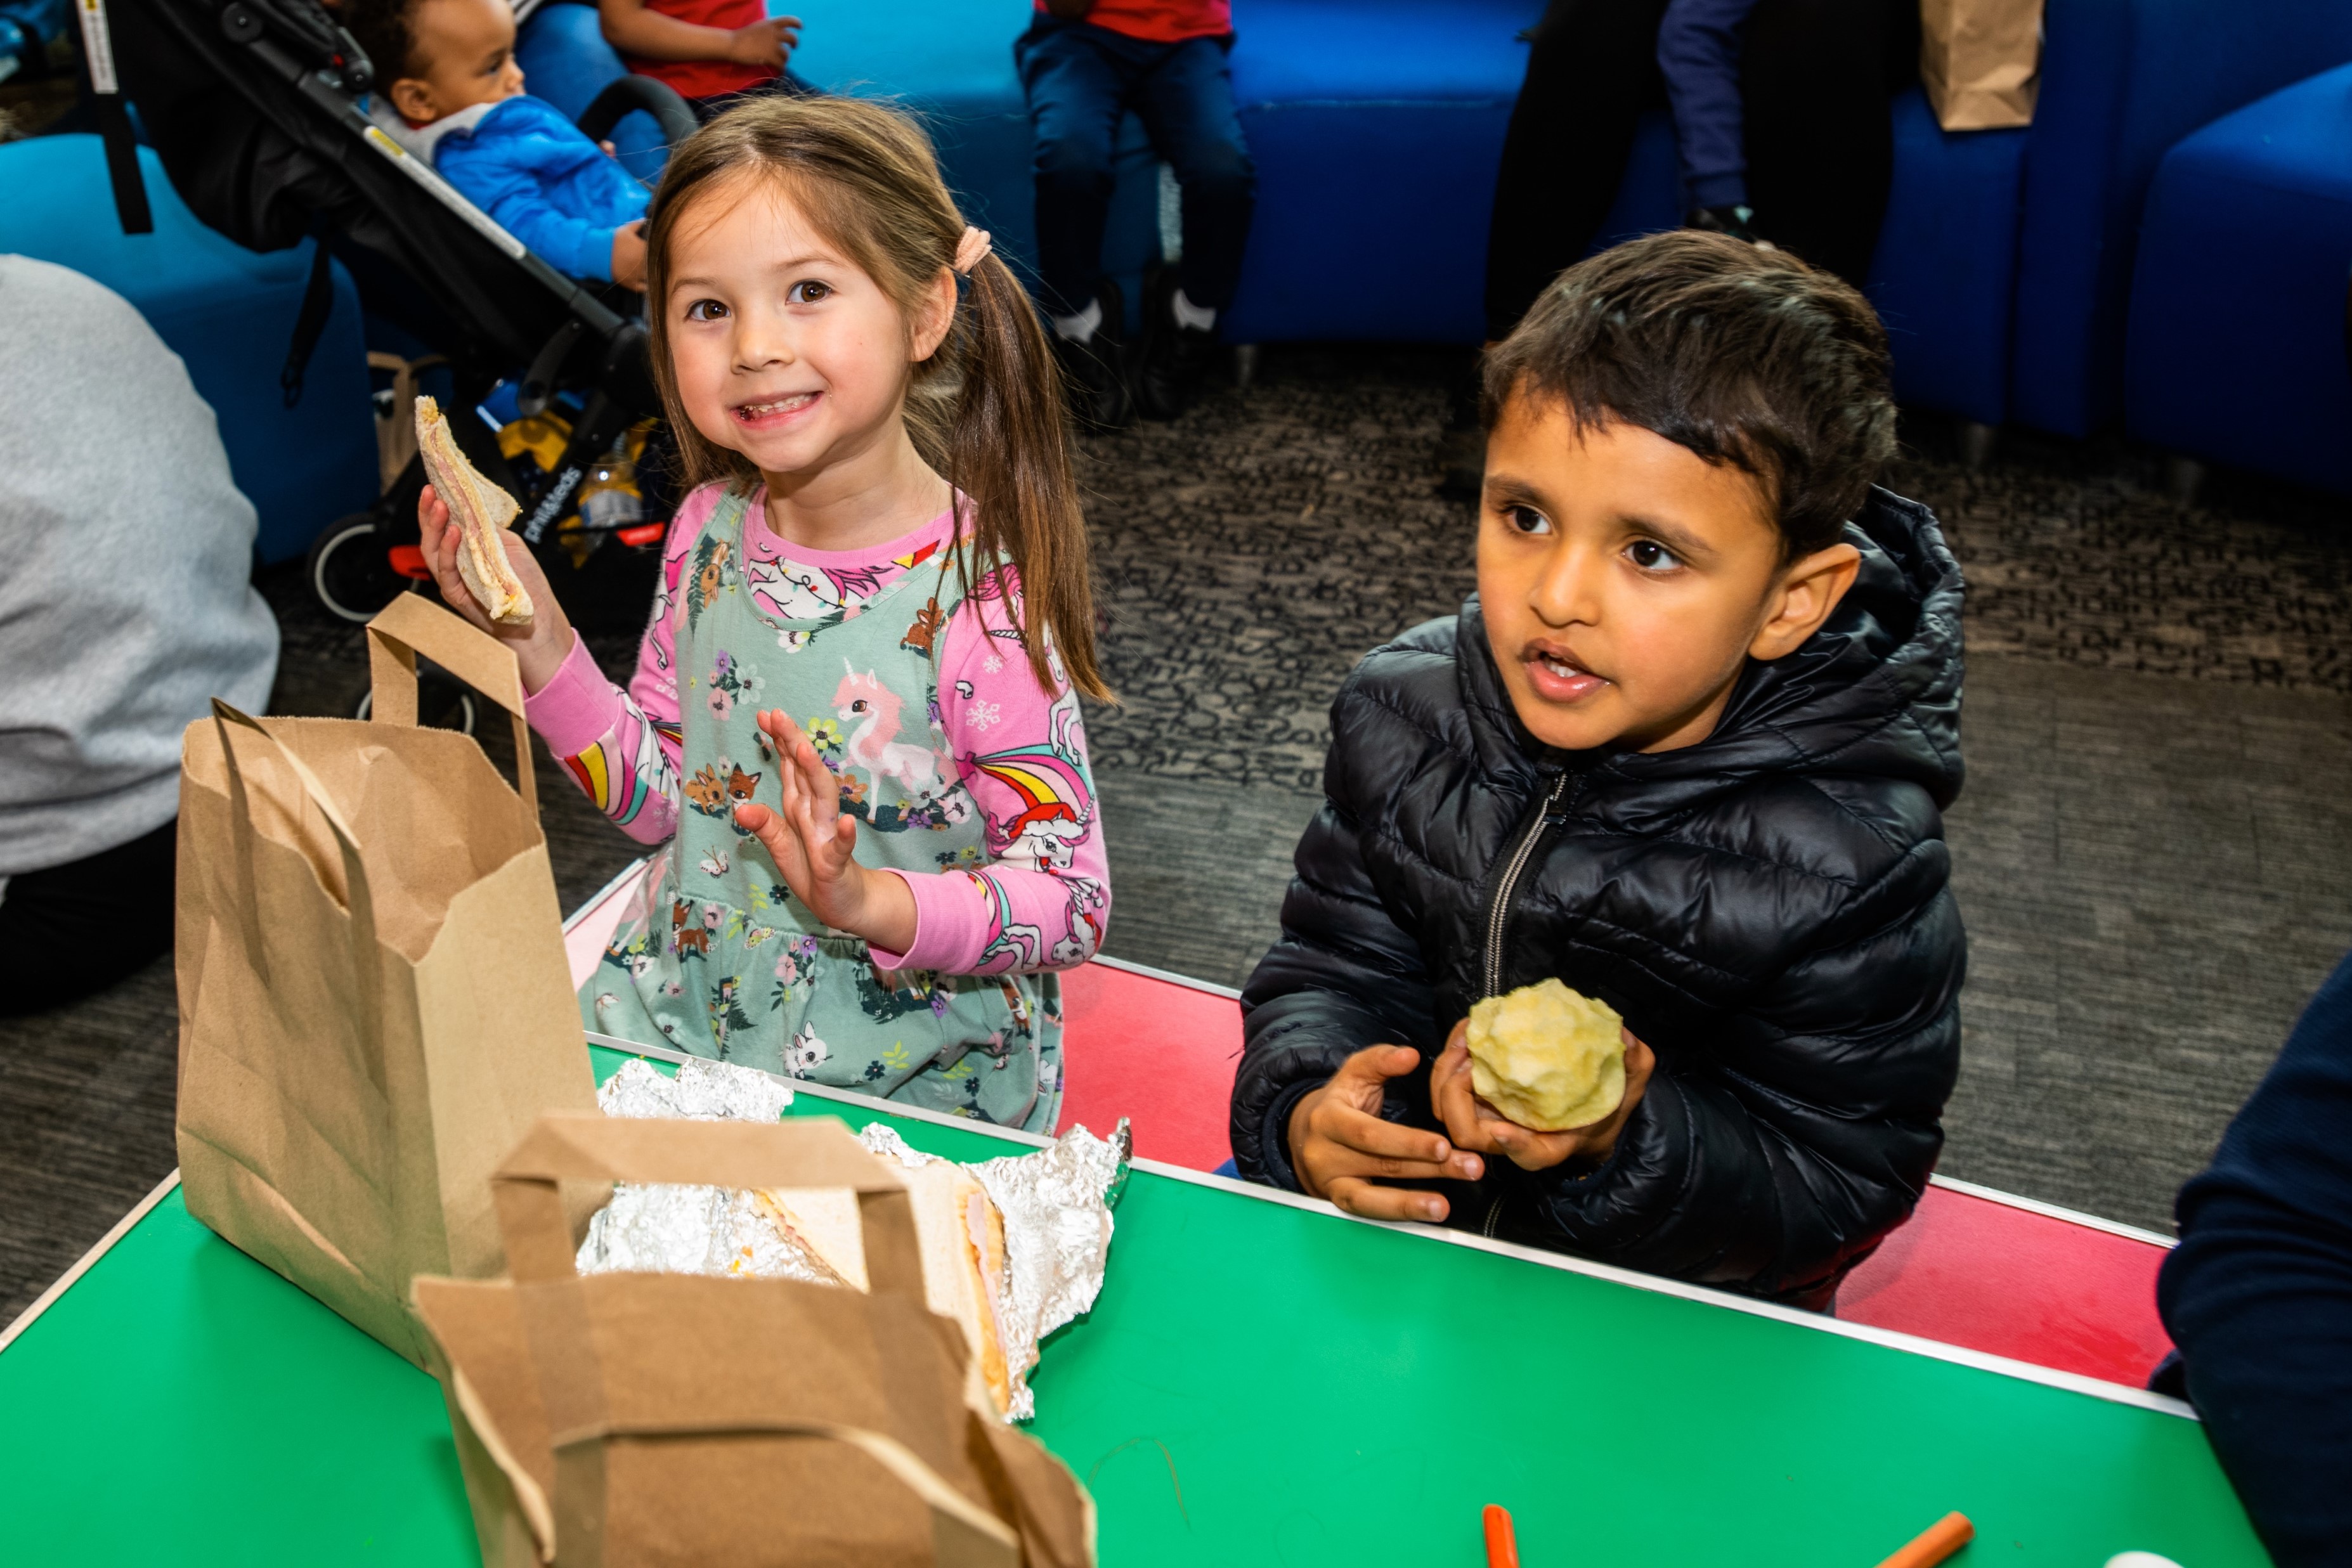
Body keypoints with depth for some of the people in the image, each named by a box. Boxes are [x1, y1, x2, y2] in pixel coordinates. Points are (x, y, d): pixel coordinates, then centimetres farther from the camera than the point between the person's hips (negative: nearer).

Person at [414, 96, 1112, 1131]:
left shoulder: (976, 595, -21)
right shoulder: (712, 529, -3)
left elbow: (1069, 900, -16)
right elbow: (663, 798, 6)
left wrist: (862, 900, -30)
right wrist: (536, 641, -6)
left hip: (911, 1079, -5)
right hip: (682, 1020, 5)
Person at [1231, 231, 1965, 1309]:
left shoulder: (1850, 863, -26)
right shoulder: (1407, 716, -14)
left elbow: (1843, 1181, -19)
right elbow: (1335, 964, -4)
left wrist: (1629, 1144, -36)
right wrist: (1308, 1111, -25)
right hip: (1399, 1201, 3)